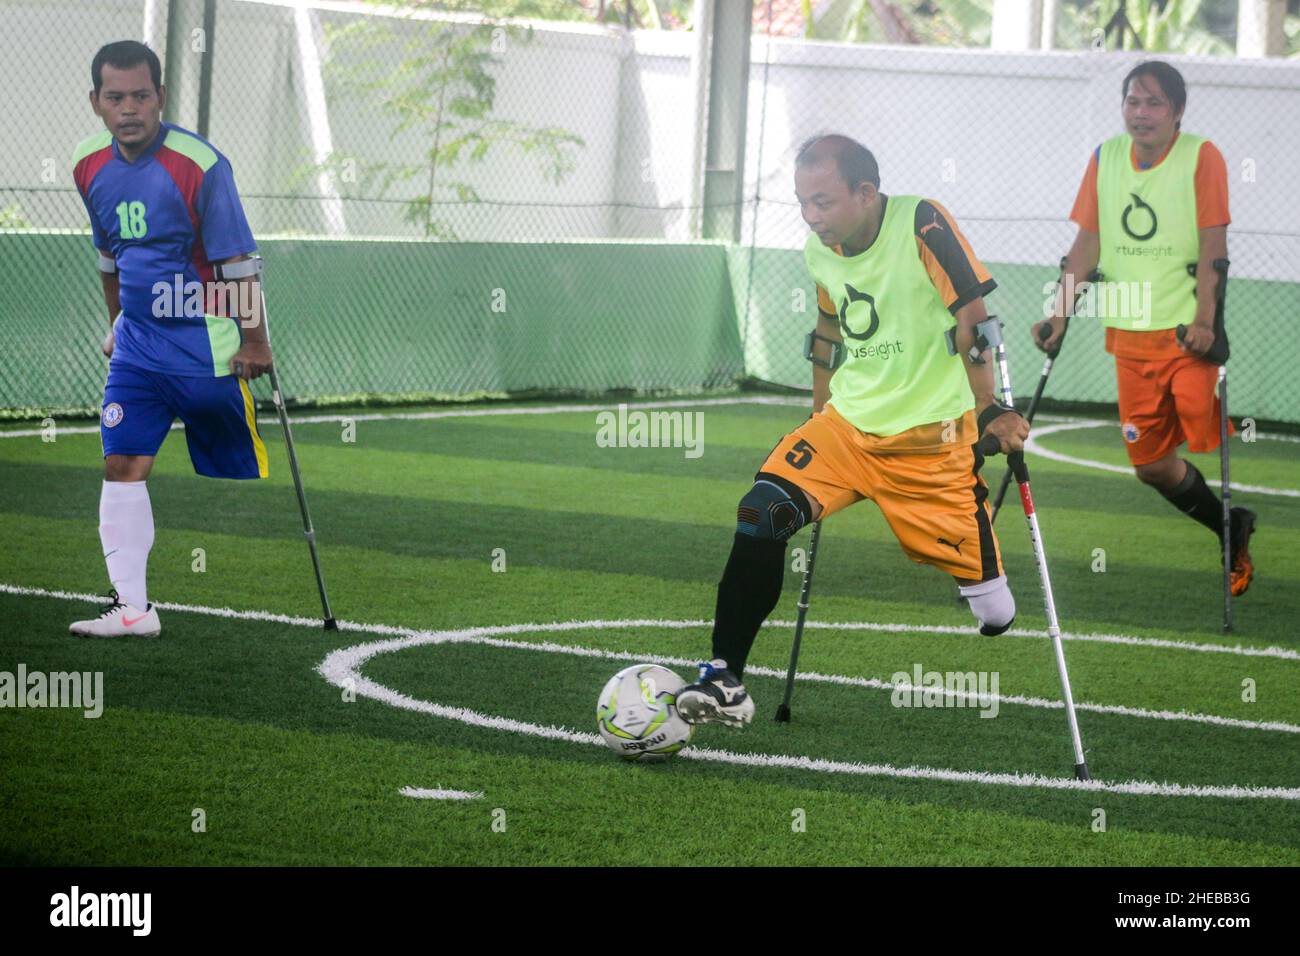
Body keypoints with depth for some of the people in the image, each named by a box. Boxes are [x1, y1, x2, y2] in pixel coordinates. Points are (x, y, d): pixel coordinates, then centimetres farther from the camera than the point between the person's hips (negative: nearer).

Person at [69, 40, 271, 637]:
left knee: (234, 472, 4)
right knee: (122, 464, -7)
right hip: (138, 345, 5)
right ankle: (131, 606, -8)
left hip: (207, 351, -5)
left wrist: (254, 341, -12)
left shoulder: (199, 165, -18)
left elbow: (238, 258, -13)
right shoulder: (90, 167, 2)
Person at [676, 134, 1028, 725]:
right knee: (761, 511, -19)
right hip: (849, 422, 5)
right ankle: (725, 681, -14)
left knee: (996, 619, -3)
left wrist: (989, 412, -22)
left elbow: (972, 319, -16)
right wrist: (820, 412, 27)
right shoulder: (820, 252, 3)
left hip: (932, 439, -5)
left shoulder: (921, 226, -16)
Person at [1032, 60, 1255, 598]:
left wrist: (1204, 318, -21)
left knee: (1210, 447, -14)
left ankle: (1239, 544, 4)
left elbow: (1213, 244, -11)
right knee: (1150, 463, 7)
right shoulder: (1105, 158, 8)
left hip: (1187, 331, -5)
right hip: (1129, 333, 5)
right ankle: (1233, 533, 26)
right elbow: (1088, 241, 11)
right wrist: (1060, 312, 4)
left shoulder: (1201, 157, -6)